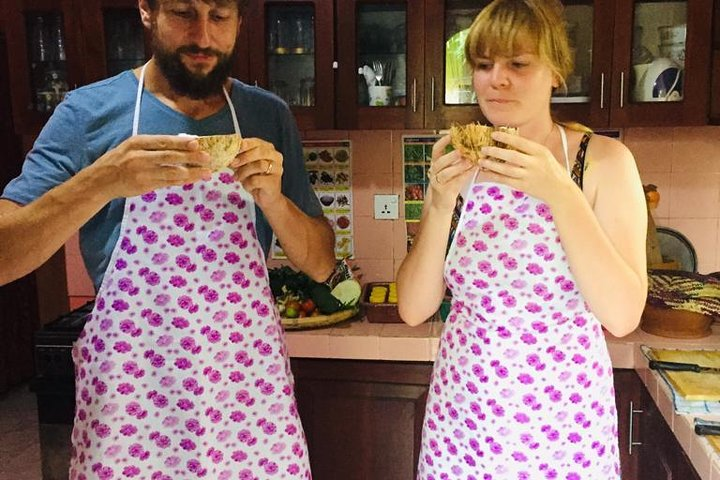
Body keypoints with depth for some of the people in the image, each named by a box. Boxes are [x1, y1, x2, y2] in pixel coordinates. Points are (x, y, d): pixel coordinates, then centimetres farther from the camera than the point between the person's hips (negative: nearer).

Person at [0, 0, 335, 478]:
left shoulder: (270, 116, 2)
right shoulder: (88, 112, -5)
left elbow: (321, 264, 3)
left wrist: (271, 197, -16)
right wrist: (103, 180, -25)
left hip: (251, 384, 2)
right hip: (128, 391, -1)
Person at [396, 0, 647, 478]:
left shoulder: (604, 160, -7)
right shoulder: (458, 165, -1)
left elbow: (623, 315, -15)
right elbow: (415, 309, -6)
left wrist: (560, 193, -24)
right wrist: (440, 203, -18)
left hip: (563, 417, -2)